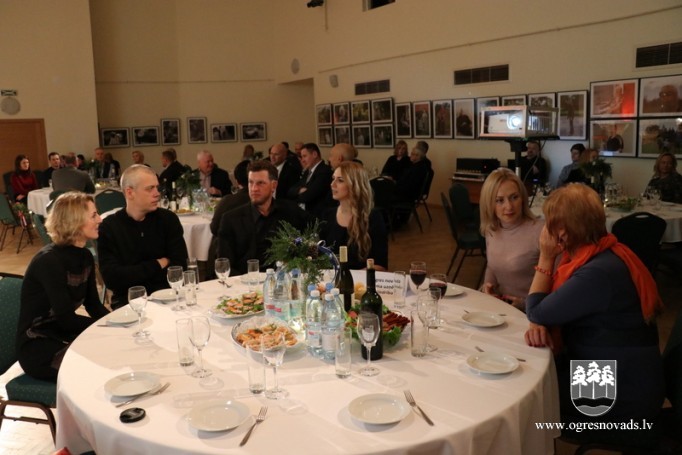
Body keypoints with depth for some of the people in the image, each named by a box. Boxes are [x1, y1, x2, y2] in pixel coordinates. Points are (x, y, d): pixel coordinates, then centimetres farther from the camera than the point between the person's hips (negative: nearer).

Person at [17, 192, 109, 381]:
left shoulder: (85, 256, 4)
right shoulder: (50, 260, -21)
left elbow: (94, 305, 6)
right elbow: (66, 318, -22)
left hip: (67, 336, 7)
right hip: (38, 347, -7)